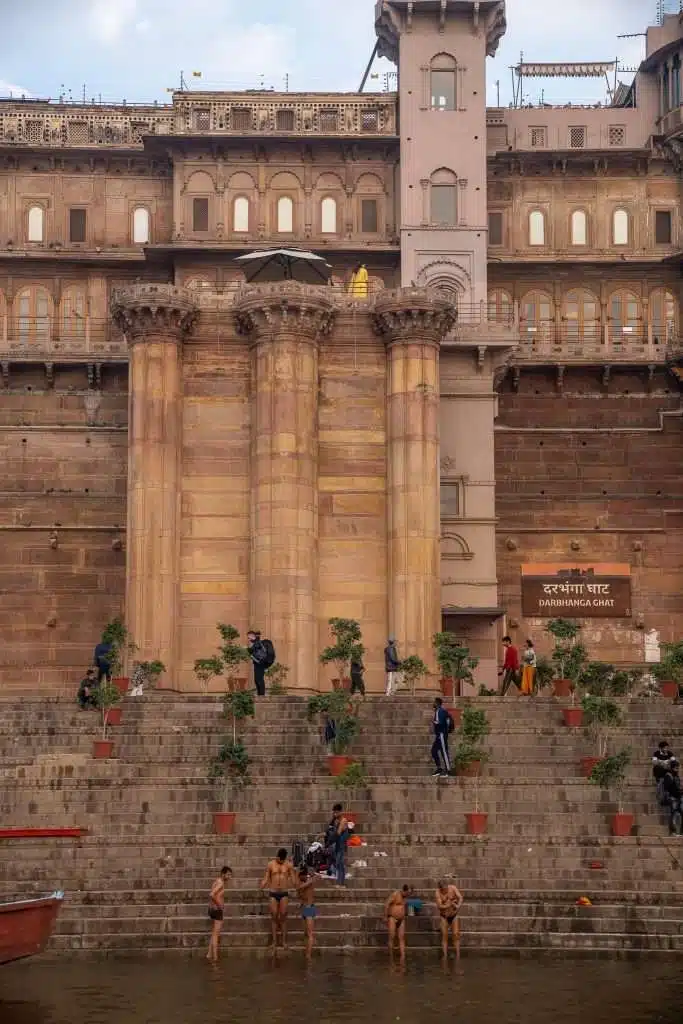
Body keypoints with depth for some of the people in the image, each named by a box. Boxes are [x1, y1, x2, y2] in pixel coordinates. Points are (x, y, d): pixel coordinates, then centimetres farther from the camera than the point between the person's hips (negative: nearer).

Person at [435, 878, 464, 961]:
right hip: (444, 916, 0)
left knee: (456, 935, -6)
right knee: (444, 936, 0)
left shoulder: (453, 888, -17)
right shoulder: (438, 892, -18)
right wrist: (451, 904, -30)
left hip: (454, 915, 0)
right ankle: (445, 956, 3)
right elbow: (439, 906, -23)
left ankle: (458, 956, -5)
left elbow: (461, 898, -26)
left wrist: (458, 906, -45)